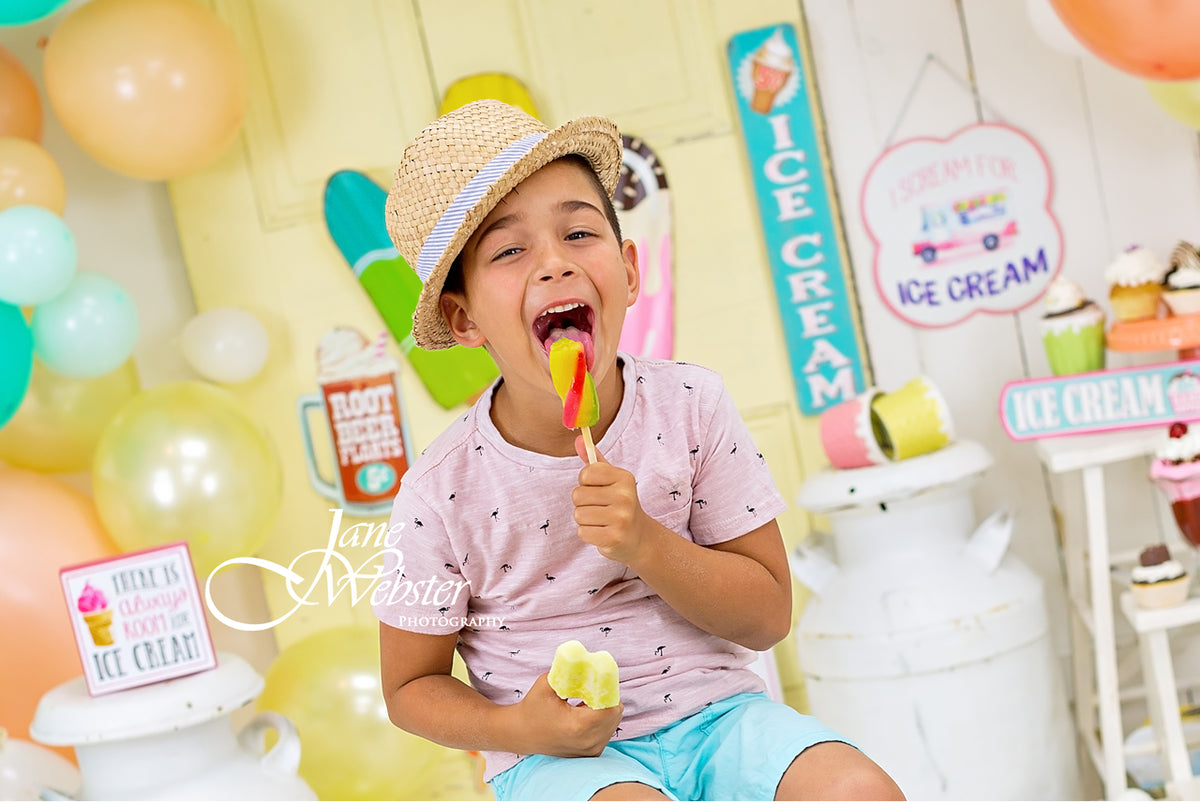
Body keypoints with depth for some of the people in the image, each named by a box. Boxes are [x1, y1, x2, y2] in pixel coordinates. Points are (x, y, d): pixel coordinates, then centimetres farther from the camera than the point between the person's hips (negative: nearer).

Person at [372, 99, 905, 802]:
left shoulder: (690, 406, -6)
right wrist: (517, 728, -19)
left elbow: (768, 616, -3)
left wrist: (646, 543, -20)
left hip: (711, 710, 2)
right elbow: (411, 688, 1)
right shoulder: (442, 494, -12)